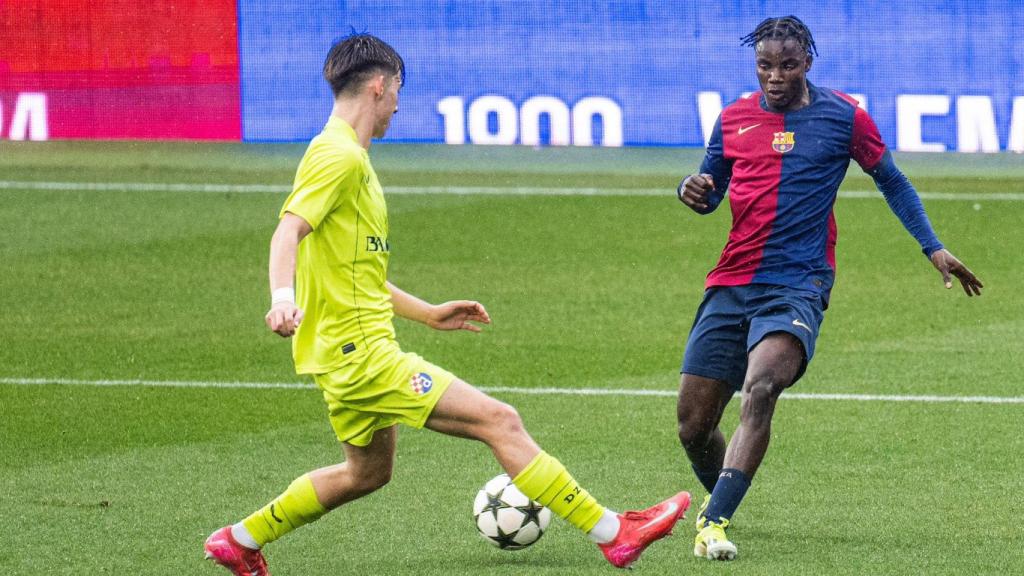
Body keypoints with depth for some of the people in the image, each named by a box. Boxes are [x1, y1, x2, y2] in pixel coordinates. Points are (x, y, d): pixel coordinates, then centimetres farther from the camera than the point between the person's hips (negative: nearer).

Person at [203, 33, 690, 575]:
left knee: (368, 471, 26)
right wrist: (283, 297, -46)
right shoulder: (339, 155, -14)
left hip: (353, 351, 11)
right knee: (499, 420, -12)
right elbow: (288, 231, -28)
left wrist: (427, 313, 27)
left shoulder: (348, 157, 18)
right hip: (361, 351, -11)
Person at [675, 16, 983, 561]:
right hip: (730, 284, 4)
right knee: (693, 425, 2)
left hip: (797, 285, -4)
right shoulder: (734, 117, 9)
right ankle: (718, 498, 34)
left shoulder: (843, 116, 2)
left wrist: (934, 248, 8)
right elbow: (709, 193, 21)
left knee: (761, 388, -30)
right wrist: (692, 189, -3)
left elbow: (892, 182, 14)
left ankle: (714, 523, -35)